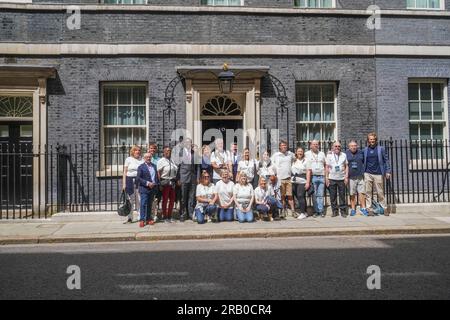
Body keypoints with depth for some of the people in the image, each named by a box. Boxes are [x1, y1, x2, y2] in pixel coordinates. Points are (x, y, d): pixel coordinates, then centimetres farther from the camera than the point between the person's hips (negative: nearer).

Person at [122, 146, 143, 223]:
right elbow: (125, 172, 4)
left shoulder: (142, 160, 10)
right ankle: (130, 218, 8)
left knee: (140, 199, 0)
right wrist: (124, 183, -2)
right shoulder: (128, 159, 6)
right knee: (130, 200, 2)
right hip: (130, 180, -1)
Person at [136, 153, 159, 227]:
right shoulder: (141, 167, -2)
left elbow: (157, 176, 18)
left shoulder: (154, 166, 16)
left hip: (152, 188, 5)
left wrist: (157, 184, 3)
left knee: (150, 204, 10)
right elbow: (138, 178, -9)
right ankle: (142, 220, -5)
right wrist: (147, 183, -16)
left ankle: (148, 219, 16)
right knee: (143, 204, -7)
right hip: (144, 189, -5)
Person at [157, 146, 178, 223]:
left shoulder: (172, 160, 14)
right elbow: (158, 173, -12)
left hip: (172, 182, 7)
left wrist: (175, 181, 10)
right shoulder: (161, 161, -7)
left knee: (172, 200, 10)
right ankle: (164, 216, 13)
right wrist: (160, 183, -16)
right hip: (165, 182, -7)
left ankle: (169, 216, 21)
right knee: (165, 200, 3)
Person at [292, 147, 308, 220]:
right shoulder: (293, 161, 16)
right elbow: (291, 170, 19)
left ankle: (303, 213, -9)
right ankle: (304, 212, 15)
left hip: (302, 182, -5)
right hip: (294, 181, 5)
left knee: (300, 196, -13)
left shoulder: (306, 160, 2)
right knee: (297, 197, 4)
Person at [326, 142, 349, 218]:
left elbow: (346, 166, 7)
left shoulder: (344, 155, 7)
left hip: (342, 178, 0)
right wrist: (326, 178, 0)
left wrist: (346, 177, -1)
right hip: (332, 178, 0)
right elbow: (327, 167, 6)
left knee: (342, 196, 2)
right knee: (333, 196, 3)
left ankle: (343, 211, 10)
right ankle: (334, 211, 11)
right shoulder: (329, 155, 5)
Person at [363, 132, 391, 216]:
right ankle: (369, 209, 8)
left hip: (378, 174, -2)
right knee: (368, 193, 1)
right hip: (367, 174, 2)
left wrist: (388, 171, -2)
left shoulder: (381, 149, 3)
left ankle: (384, 208, 16)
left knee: (380, 192, 3)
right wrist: (362, 172, 6)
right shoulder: (365, 150, 8)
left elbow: (386, 160, 3)